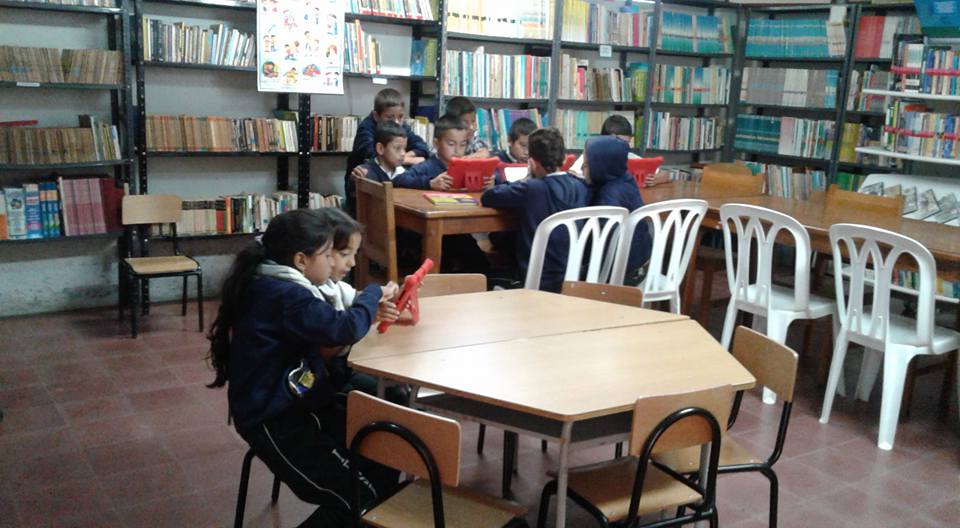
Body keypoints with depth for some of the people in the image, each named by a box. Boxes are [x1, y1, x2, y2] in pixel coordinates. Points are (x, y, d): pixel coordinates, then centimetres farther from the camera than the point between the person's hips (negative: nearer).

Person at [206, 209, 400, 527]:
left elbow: (325, 339, 16)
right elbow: (343, 329, -28)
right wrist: (374, 293, -9)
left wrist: (370, 313, 2)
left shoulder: (273, 286, 9)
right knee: (358, 498, -12)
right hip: (276, 422, -10)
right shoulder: (284, 295, -23)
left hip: (297, 404, 10)